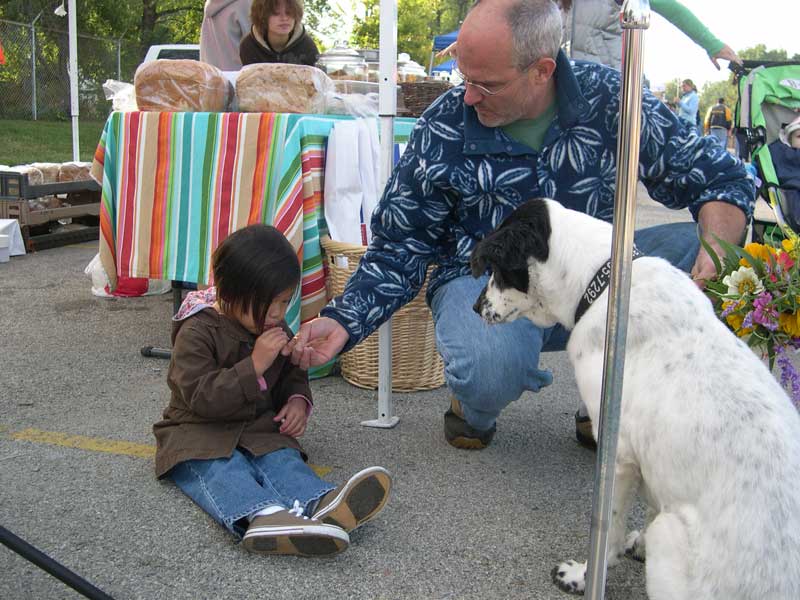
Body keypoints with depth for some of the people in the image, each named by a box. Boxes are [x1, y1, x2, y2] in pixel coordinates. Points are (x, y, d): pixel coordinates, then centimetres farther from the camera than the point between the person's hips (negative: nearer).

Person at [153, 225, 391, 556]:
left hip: (260, 428, 5)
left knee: (283, 459, -26)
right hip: (200, 434, -5)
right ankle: (261, 515, -66)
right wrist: (254, 366, -28)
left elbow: (292, 374, 23)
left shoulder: (276, 328, 10)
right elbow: (202, 397, -22)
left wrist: (298, 400, -1)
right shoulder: (196, 333, -12)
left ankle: (320, 504, -57)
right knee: (223, 471, -35)